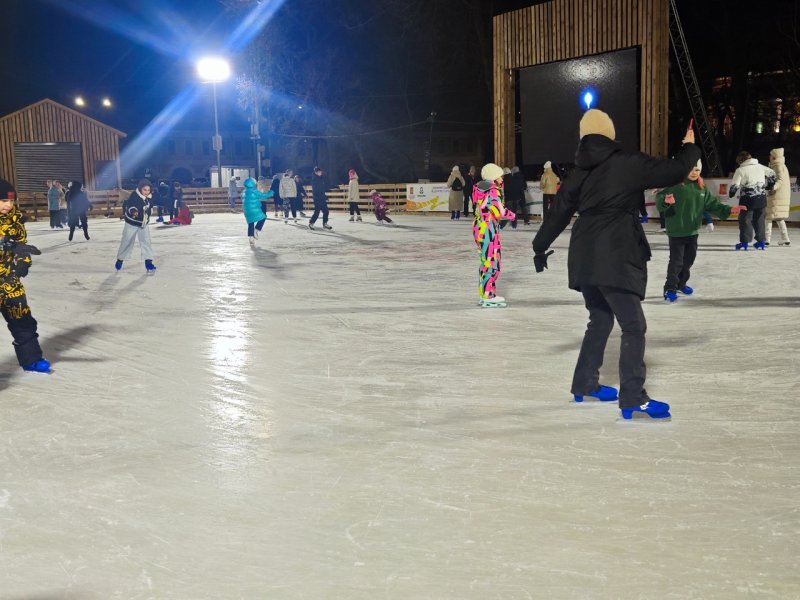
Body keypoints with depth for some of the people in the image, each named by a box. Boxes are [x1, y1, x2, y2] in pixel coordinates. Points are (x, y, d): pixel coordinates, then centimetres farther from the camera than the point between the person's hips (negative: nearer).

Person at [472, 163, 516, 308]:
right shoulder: (492, 191, -15)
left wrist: (499, 187, 8)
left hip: (480, 228, 10)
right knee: (491, 263, -6)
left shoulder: (483, 190, 12)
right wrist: (512, 215, -4)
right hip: (488, 231, -10)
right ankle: (488, 298, -3)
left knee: (486, 262, 18)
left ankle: (485, 295, 27)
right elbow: (500, 212, -21)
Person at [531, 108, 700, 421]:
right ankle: (633, 400, -9)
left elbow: (559, 211, 16)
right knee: (633, 326, -4)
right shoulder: (629, 164, -6)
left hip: (585, 256, 7)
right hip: (615, 256, -7)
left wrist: (541, 246, 27)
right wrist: (690, 147, 14)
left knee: (600, 319, 21)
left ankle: (584, 384, 30)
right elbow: (674, 171, -6)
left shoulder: (580, 171, 11)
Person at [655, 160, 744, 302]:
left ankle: (681, 283, 34)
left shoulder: (701, 187, 4)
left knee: (689, 258, 17)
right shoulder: (675, 185, -17)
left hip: (692, 231, 7)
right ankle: (670, 288, 5)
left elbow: (712, 204, 9)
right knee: (676, 260, -6)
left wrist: (728, 210, 0)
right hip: (676, 231, -7)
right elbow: (660, 198, -25)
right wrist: (665, 201, -48)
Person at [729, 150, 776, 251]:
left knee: (745, 220, 1)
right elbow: (773, 175, 15)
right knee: (759, 220, 13)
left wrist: (731, 194, 12)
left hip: (747, 198, -5)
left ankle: (744, 242, -3)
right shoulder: (760, 167, 9)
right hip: (761, 198, 5)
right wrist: (769, 186, 28)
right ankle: (761, 241, 15)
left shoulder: (740, 170, -6)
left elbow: (735, 185, -7)